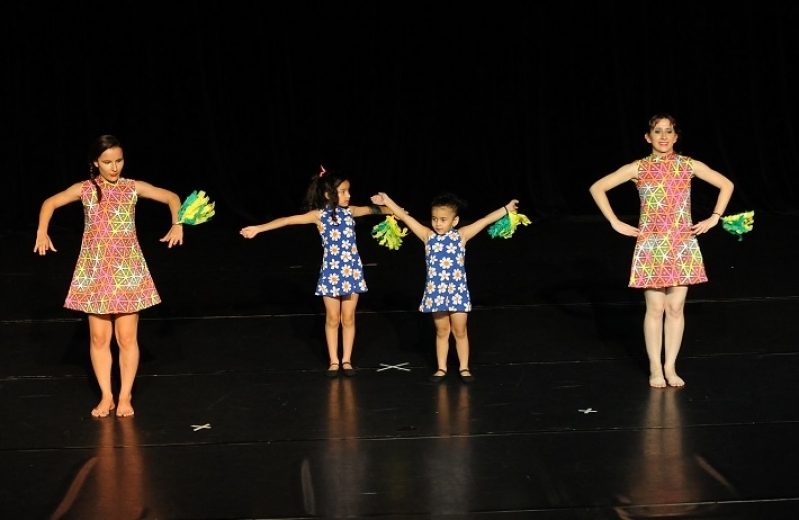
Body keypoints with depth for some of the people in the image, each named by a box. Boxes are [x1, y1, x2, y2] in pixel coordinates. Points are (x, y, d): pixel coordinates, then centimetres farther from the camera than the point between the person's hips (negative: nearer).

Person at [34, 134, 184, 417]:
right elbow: (50, 203, 9)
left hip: (127, 271, -1)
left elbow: (171, 197, 6)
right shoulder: (85, 189, -1)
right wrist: (42, 232, -6)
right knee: (99, 338, 5)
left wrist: (177, 225, -9)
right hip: (95, 272, 1)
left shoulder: (133, 188, -2)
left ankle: (125, 396, 14)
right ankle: (106, 396, 17)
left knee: (127, 337, 1)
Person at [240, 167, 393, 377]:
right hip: (331, 271, -3)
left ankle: (346, 360, 18)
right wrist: (258, 228, -22)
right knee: (332, 318, 6)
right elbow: (288, 220, -15)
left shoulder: (350, 211, 2)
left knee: (348, 318, 8)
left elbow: (372, 209, 20)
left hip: (352, 271, 3)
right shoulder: (319, 215, -9)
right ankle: (334, 361, 17)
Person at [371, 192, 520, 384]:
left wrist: (507, 209, -6)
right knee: (441, 332, 11)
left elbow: (485, 220, -6)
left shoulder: (461, 235, -4)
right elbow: (405, 217, -2)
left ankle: (463, 367, 17)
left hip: (457, 290, -1)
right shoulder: (428, 236, -1)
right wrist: (387, 201, -4)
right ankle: (441, 368, 20)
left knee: (460, 331, 7)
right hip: (436, 291, 1)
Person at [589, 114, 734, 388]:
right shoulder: (638, 168, -3)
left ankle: (670, 367, 13)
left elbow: (726, 185, 11)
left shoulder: (689, 166, 2)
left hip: (682, 247, 2)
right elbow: (597, 188, 0)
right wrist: (616, 223, -4)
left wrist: (714, 218, 4)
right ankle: (655, 368, 10)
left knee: (676, 308, 4)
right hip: (651, 247, -2)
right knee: (655, 309, 1)